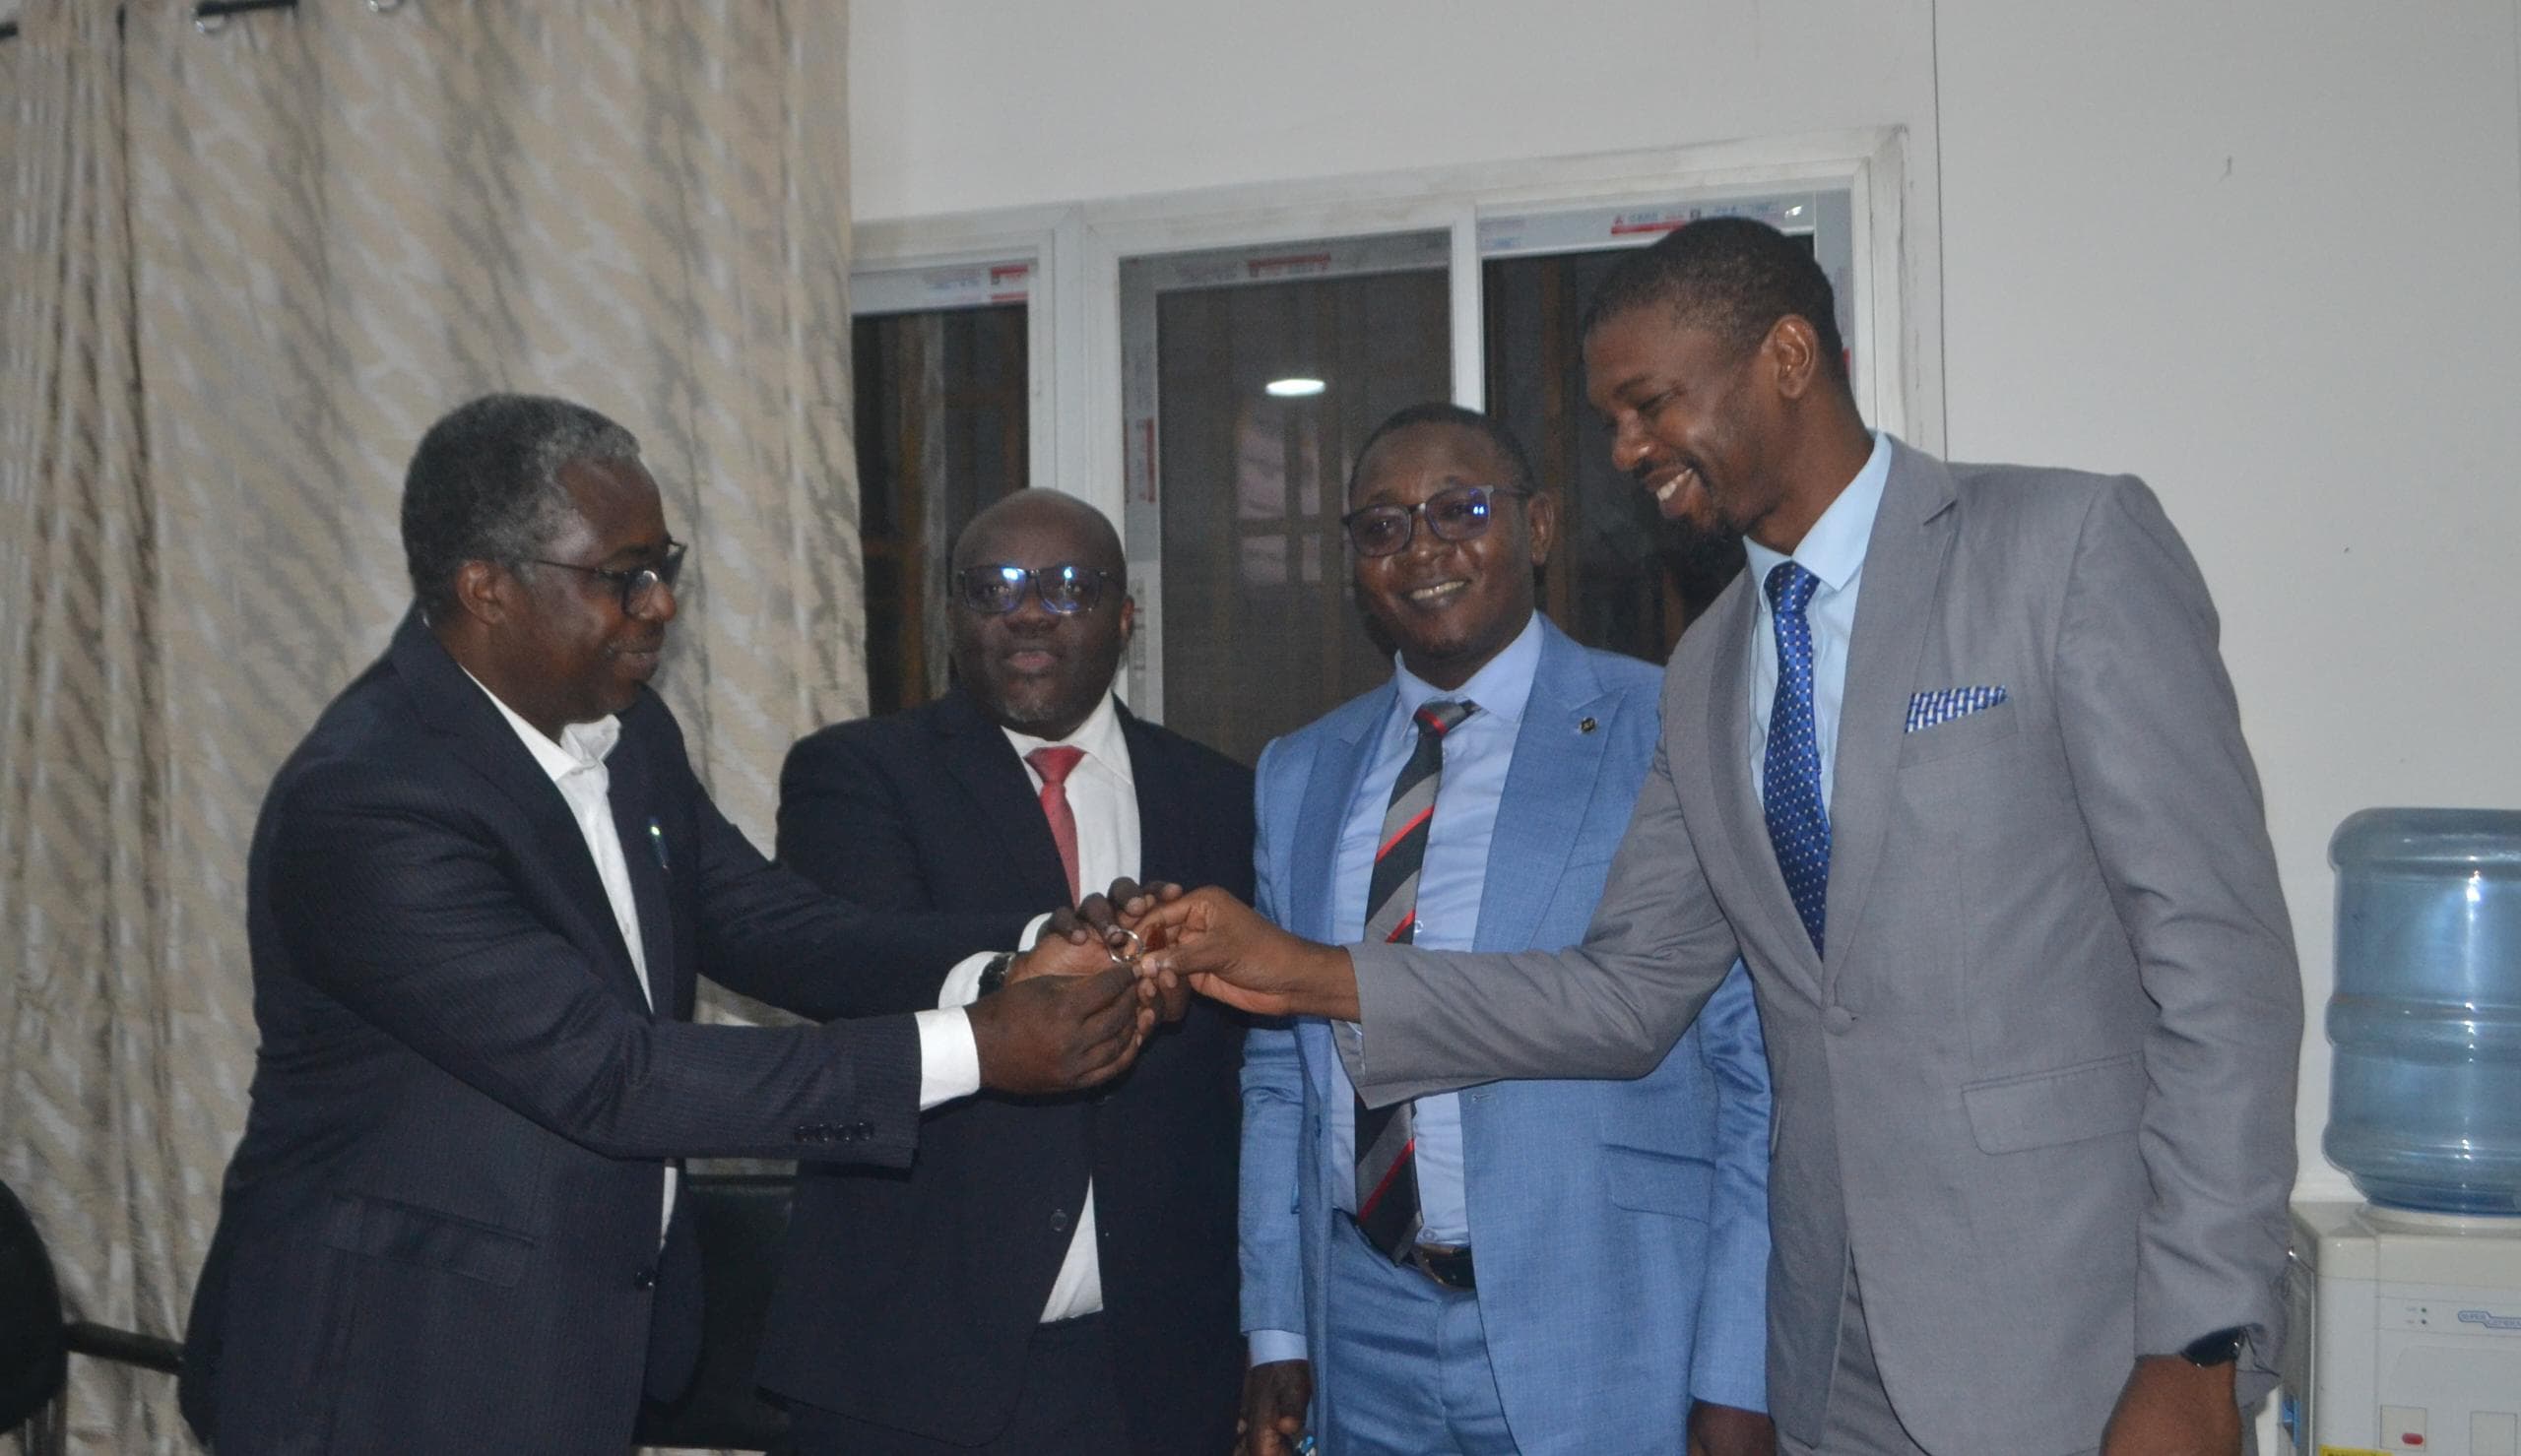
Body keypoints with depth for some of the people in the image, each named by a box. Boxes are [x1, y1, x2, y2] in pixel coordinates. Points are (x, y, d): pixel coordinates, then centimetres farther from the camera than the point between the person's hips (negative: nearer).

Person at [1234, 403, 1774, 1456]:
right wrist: (1275, 1333, 8)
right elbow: (1279, 1070, 12)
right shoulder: (1297, 775, 9)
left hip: (1603, 1343, -4)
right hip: (1365, 1341, 4)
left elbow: (1762, 1077, -8)